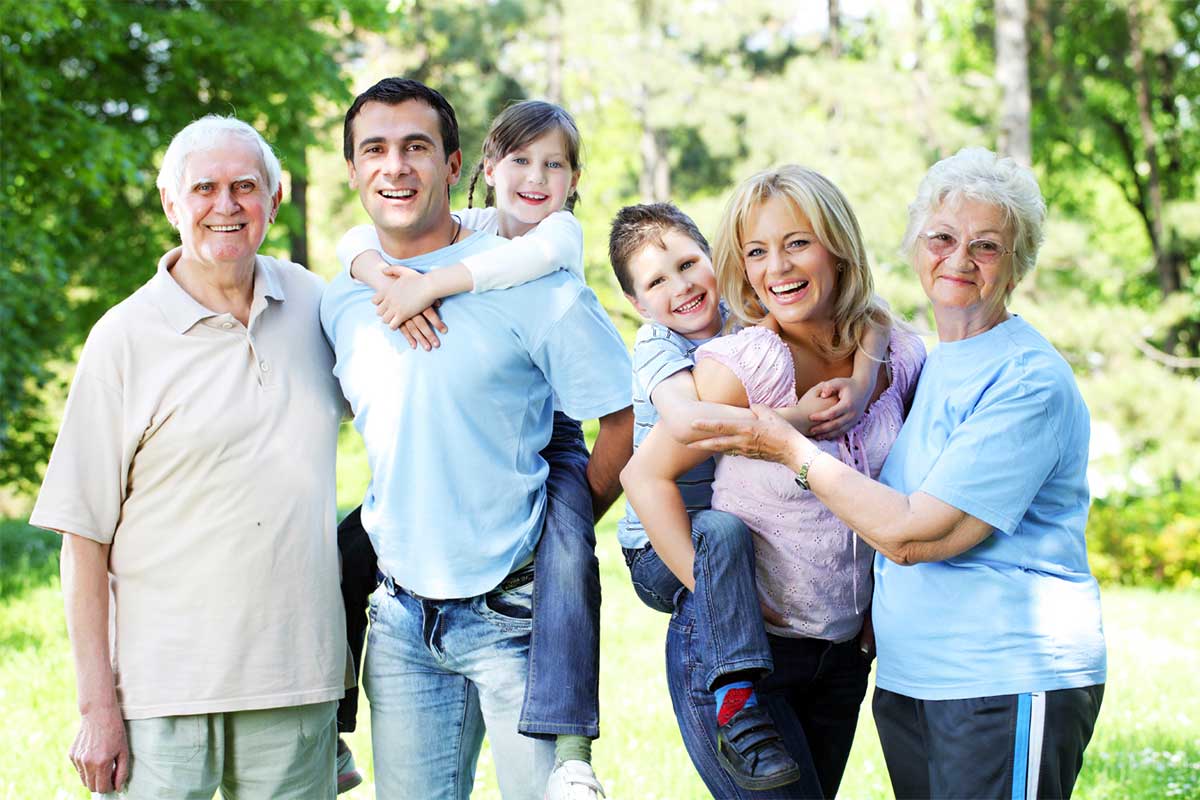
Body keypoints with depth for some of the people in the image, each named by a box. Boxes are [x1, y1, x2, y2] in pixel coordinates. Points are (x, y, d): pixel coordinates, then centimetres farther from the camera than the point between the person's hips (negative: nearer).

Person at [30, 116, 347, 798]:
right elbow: (84, 536, -4)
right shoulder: (126, 338, -4)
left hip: (299, 683, 3)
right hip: (164, 686, -3)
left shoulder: (313, 303, 7)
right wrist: (97, 706, -8)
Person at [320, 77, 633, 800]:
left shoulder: (532, 285, -11)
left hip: (515, 612, -4)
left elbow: (629, 418, -7)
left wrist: (562, 531, -4)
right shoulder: (342, 303, 5)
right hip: (402, 619, 5)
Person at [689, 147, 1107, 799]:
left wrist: (792, 450, -10)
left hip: (1010, 682, -8)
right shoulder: (923, 365, 12)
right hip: (907, 676, 8)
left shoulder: (1030, 381, -14)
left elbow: (912, 534, -18)